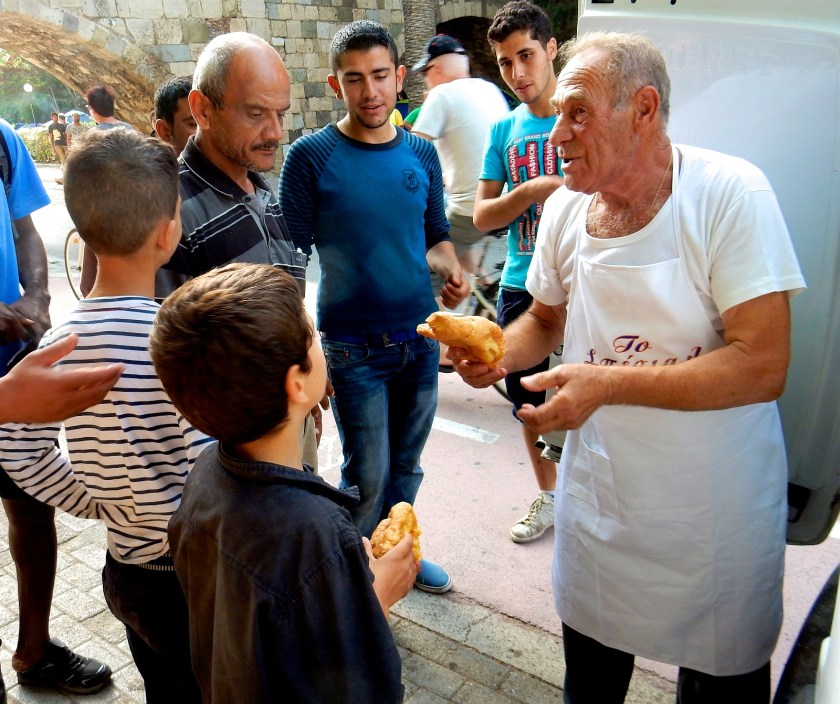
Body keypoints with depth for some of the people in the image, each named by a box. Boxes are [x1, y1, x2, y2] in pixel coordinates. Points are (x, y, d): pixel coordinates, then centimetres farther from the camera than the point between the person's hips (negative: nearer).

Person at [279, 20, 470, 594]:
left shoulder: (421, 154, 4)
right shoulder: (311, 157, -8)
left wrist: (449, 268, -8)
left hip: (421, 338, 4)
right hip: (354, 349, -4)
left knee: (406, 464, 18)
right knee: (368, 475, 5)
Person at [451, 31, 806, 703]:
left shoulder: (730, 195, -20)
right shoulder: (565, 208, -4)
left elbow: (763, 366, -25)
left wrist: (607, 383, -29)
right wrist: (501, 354, -10)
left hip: (717, 503, -4)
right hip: (600, 492, 4)